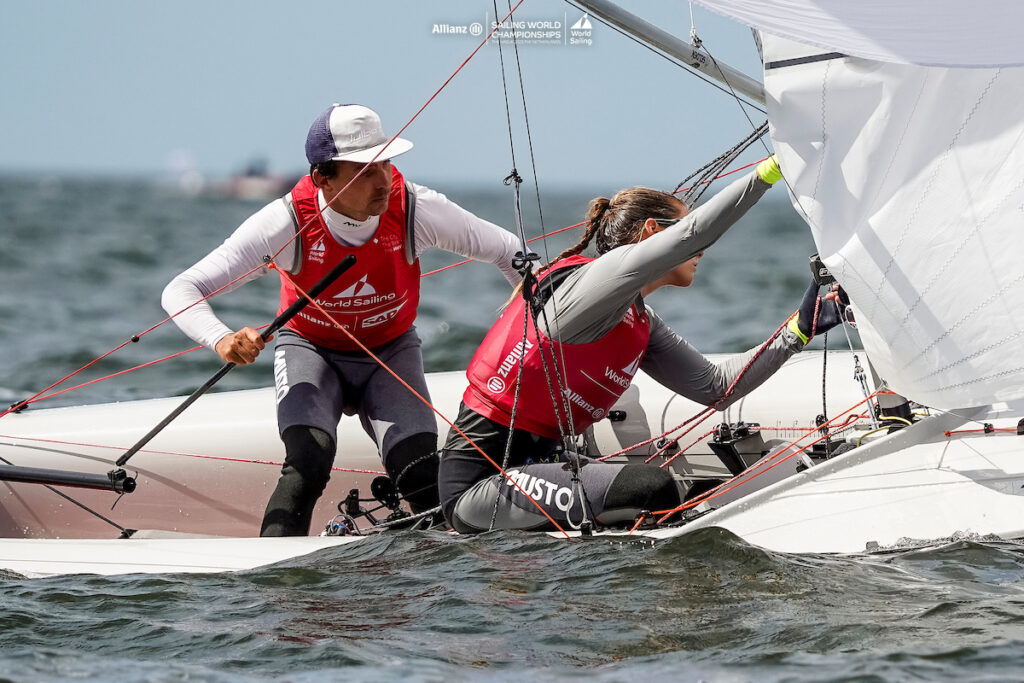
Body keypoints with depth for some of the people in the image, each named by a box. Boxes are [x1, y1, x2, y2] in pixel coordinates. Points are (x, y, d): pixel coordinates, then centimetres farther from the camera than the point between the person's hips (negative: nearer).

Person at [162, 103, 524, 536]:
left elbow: (507, 252, -8)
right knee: (309, 464, -29)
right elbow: (181, 292, -29)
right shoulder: (288, 223, -30)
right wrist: (223, 341, -49)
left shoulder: (416, 210, -25)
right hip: (311, 350, -2)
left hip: (391, 354, 2)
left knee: (423, 476, -18)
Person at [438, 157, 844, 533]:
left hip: (537, 460, 11)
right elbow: (692, 234, -26)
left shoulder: (641, 325, 16)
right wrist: (767, 172, -22)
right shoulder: (597, 277, -13)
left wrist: (798, 331, 10)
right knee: (655, 489, -27)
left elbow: (715, 388, 14)